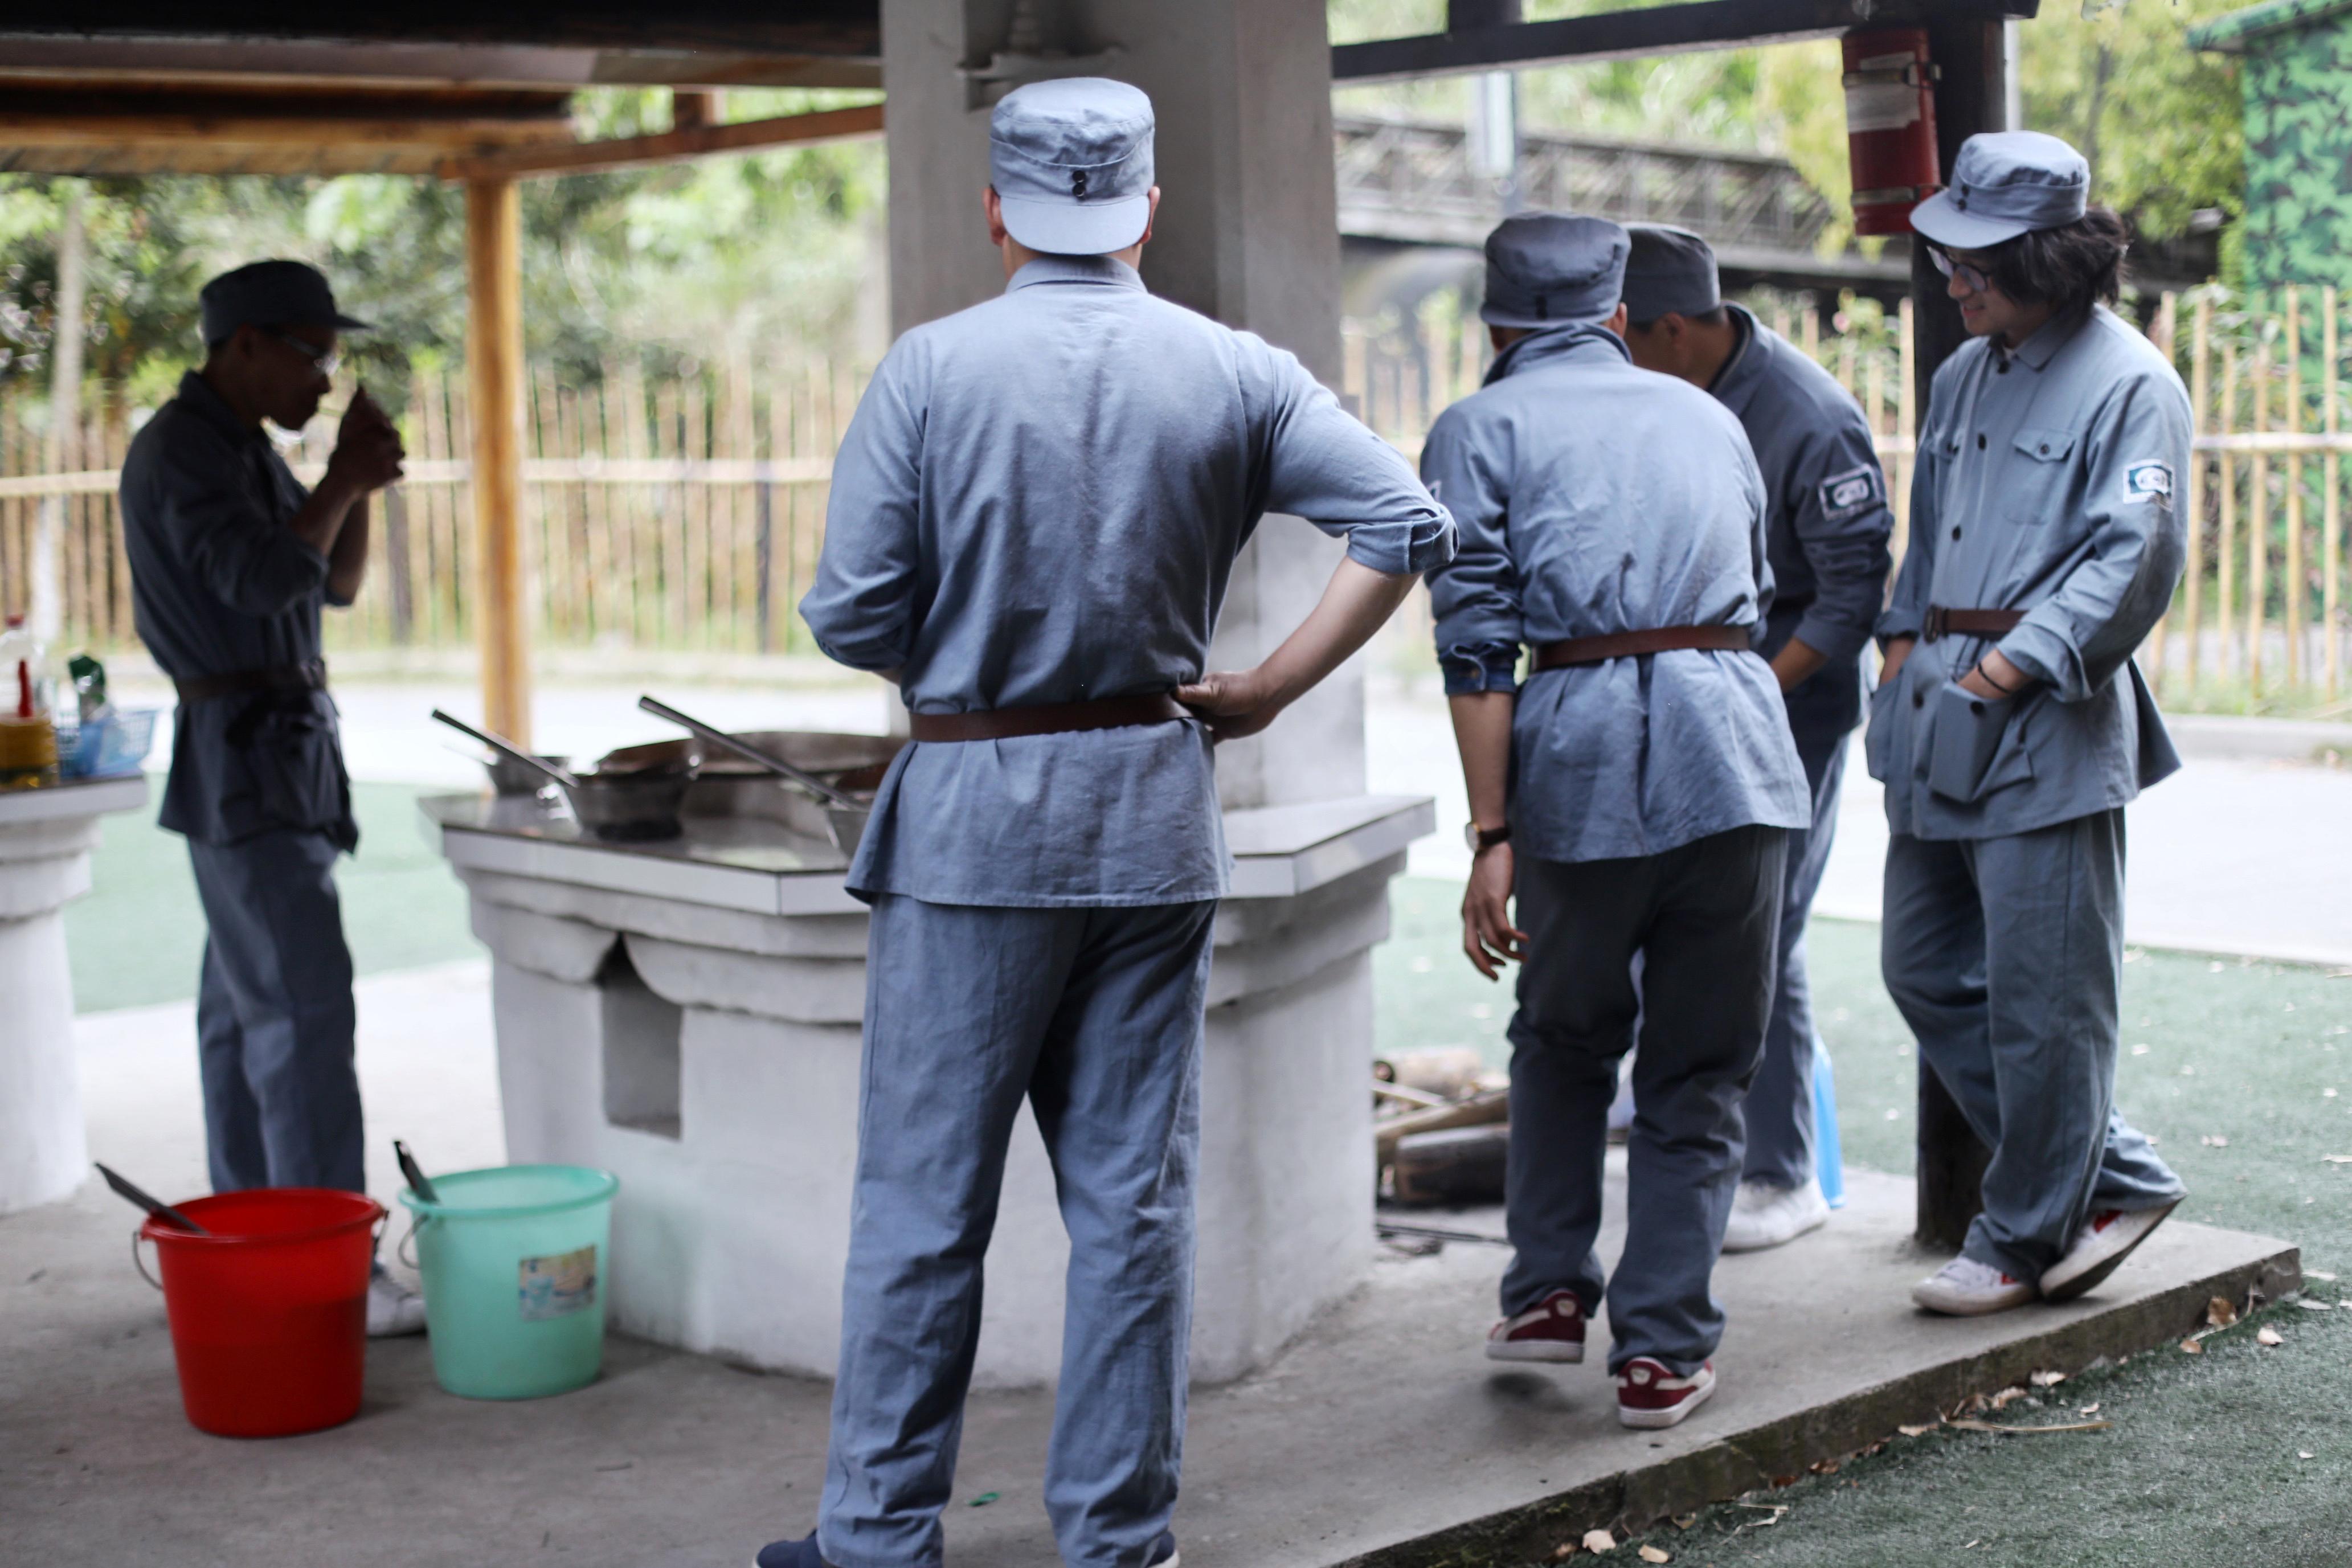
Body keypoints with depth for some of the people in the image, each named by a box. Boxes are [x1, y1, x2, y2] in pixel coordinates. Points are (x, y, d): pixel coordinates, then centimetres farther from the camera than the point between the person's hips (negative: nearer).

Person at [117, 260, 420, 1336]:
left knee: (247, 1010, 11)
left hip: (282, 756, 10)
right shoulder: (180, 450, -12)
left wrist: (357, 484, 5)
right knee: (304, 1013, -14)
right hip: (242, 760, -10)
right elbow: (268, 579, -24)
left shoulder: (245, 449, 18)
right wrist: (344, 483, -11)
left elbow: (336, 584, 20)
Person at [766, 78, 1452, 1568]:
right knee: (1135, 1197, 9)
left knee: (925, 1198, 5)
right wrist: (1269, 688, 1)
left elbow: (852, 618, -9)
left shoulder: (932, 369, -7)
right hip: (1158, 815, 3)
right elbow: (1409, 523, -3)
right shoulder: (1236, 374, 2)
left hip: (974, 815, -3)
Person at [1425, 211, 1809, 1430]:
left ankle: (1549, 1293, 24)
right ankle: (1662, 1350, 10)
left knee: (1564, 1039, 22)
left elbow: (1477, 647, -2)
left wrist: (1490, 837, -5)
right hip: (1734, 734, 2)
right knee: (1700, 1066, 10)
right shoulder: (1705, 413, 23)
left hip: (1580, 737, -2)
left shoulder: (1480, 429, 10)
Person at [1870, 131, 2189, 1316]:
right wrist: (1904, 635, 14)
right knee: (1925, 970, 10)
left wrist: (2020, 663, -19)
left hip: (2049, 728, -9)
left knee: (2040, 996, -2)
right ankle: (2113, 1176, 20)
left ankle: (2025, 1238, 12)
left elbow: (2133, 560, -14)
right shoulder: (1966, 374, 17)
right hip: (1937, 719, 9)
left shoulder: (2130, 385, -7)